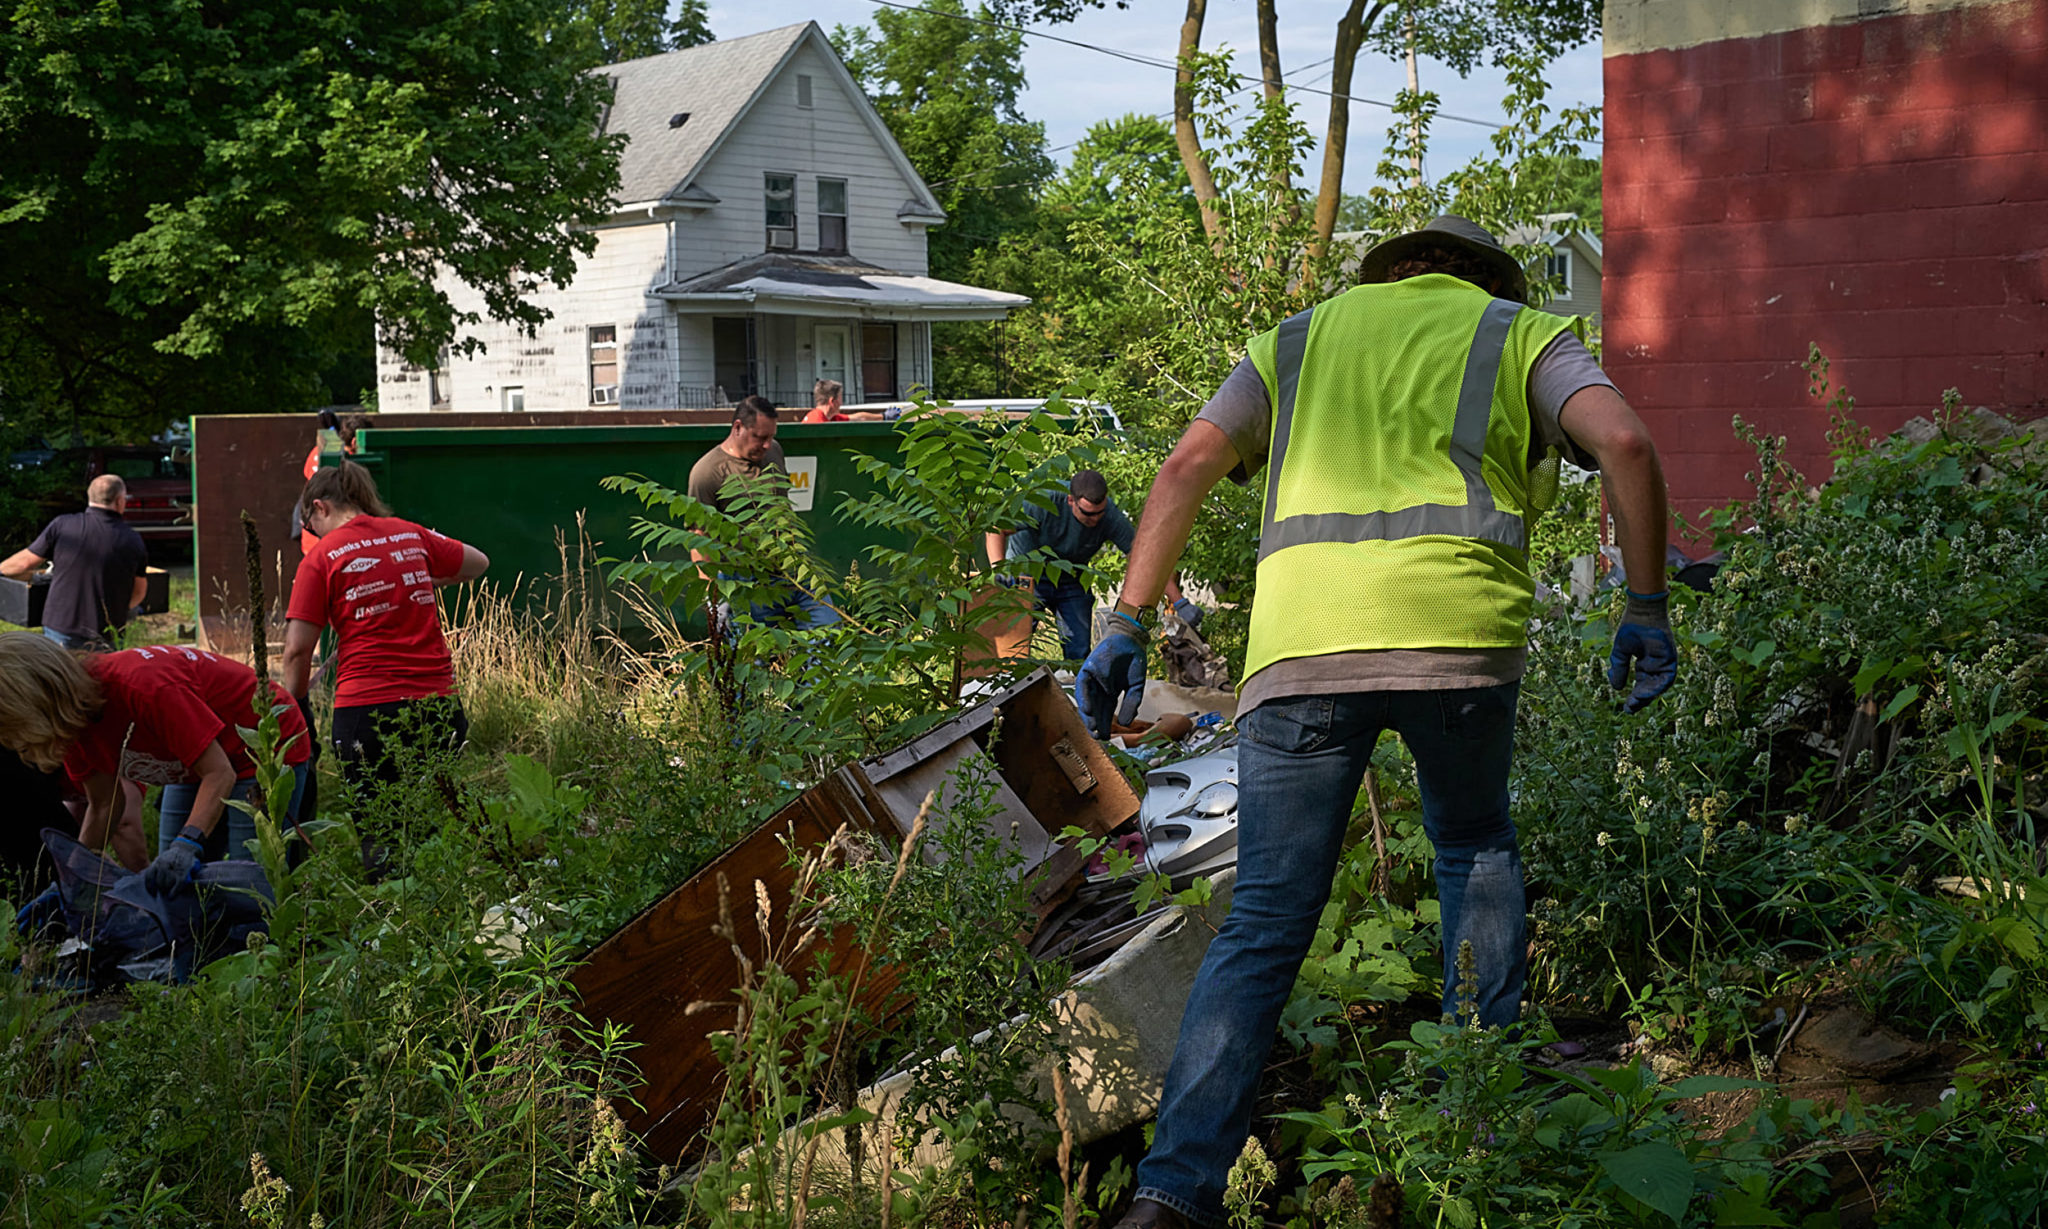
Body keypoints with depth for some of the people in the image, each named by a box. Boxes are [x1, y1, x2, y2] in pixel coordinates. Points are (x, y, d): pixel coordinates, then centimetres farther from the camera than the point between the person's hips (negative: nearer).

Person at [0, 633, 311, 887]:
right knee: (170, 882, 0)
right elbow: (104, 806, 0)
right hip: (195, 764, 8)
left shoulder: (144, 687, -36)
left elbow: (219, 774, -33)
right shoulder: (75, 724, -11)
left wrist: (187, 844, -46)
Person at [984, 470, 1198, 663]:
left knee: (1079, 651, -4)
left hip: (1071, 581, 3)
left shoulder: (1111, 518, -23)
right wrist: (998, 567, -43)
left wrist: (1180, 602, -26)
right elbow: (997, 530, -24)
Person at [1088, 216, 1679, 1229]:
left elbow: (1186, 468, 13)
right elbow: (1624, 442, 3)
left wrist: (1128, 625, 10)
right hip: (1458, 627, -1)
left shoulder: (1299, 338, 28)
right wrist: (1647, 607, 9)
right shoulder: (1523, 333, 23)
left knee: (1264, 925, 4)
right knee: (1474, 845, 28)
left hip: (1298, 638, 1)